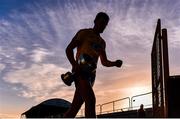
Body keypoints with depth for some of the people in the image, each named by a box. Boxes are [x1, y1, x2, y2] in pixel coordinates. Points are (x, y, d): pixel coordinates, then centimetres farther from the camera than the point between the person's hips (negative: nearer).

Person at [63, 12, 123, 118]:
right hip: (81, 72, -7)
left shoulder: (102, 42, 25)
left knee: (75, 107, 5)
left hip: (91, 74, 7)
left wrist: (115, 63, 2)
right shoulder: (84, 33, 5)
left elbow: (104, 62, 24)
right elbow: (69, 49, -3)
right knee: (90, 100, -26)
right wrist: (75, 65, -21)